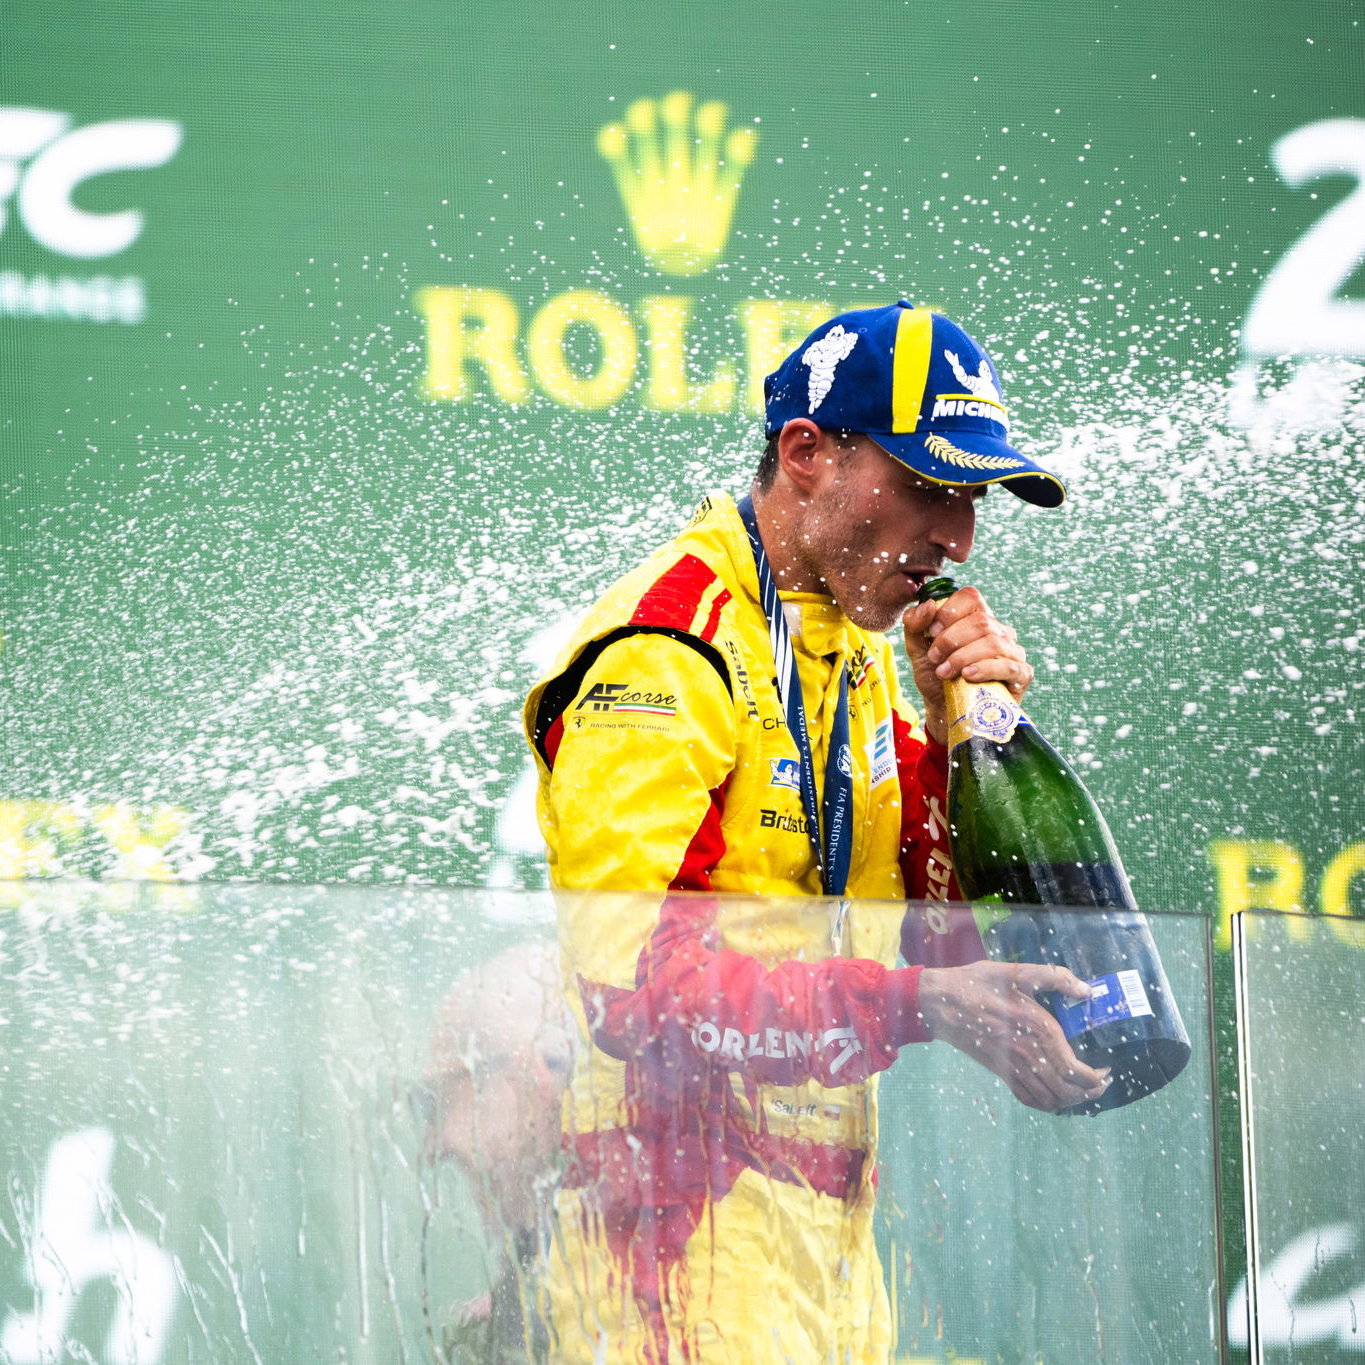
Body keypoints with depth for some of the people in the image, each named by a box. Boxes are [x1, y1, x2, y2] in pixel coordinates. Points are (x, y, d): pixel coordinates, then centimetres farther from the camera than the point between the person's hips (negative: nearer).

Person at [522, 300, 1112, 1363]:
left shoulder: (856, 648, 16)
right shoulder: (665, 654, -14)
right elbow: (629, 978, -24)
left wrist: (958, 727, 0)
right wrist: (914, 1005, -29)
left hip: (830, 1225, 9)